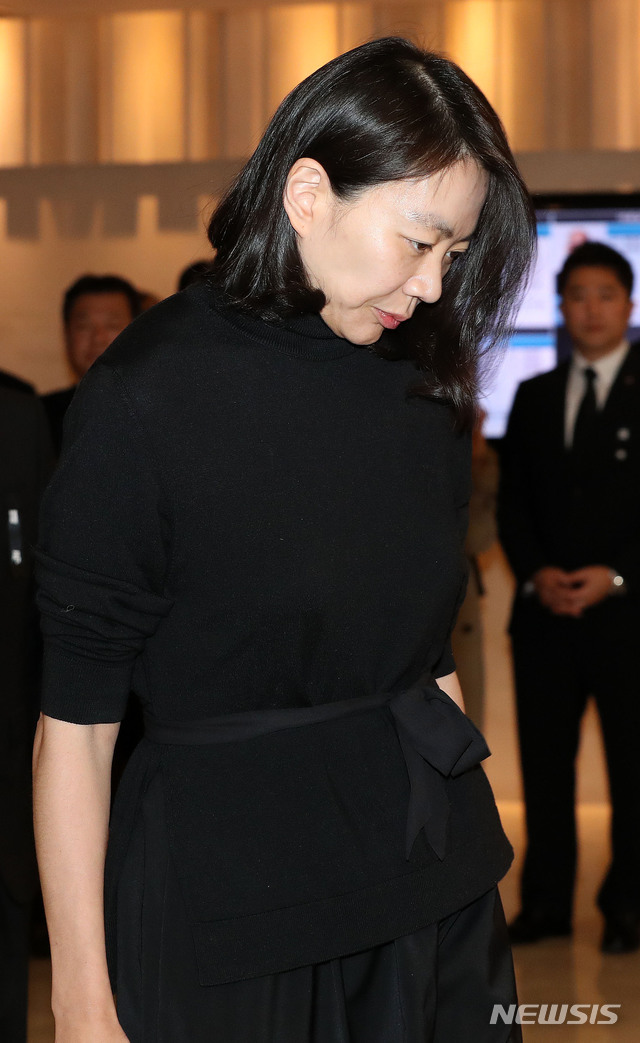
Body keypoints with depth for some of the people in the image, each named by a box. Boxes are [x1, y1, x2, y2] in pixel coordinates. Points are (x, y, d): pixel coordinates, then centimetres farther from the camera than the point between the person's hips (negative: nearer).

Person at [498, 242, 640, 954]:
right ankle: (546, 902, 13)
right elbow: (513, 502, 11)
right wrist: (535, 573, -6)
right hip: (544, 612, 4)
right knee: (544, 762, 5)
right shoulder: (534, 396, 15)